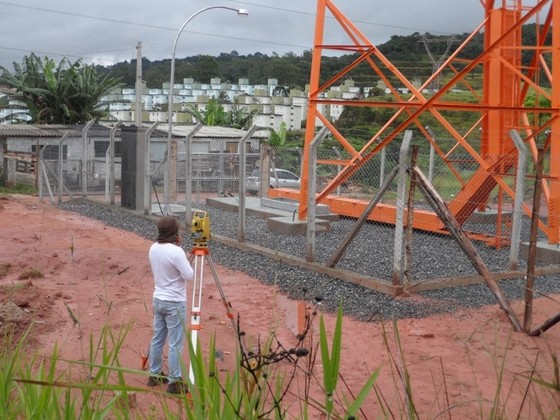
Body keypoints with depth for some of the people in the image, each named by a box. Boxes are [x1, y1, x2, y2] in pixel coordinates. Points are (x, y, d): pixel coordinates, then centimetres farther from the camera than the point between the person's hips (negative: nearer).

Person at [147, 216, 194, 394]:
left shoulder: (153, 249, 1)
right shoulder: (176, 252, -23)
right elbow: (189, 276, -16)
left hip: (158, 300, 8)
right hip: (175, 303, -8)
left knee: (157, 339, 17)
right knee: (176, 344, 1)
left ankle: (155, 374, 28)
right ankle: (175, 381, 7)